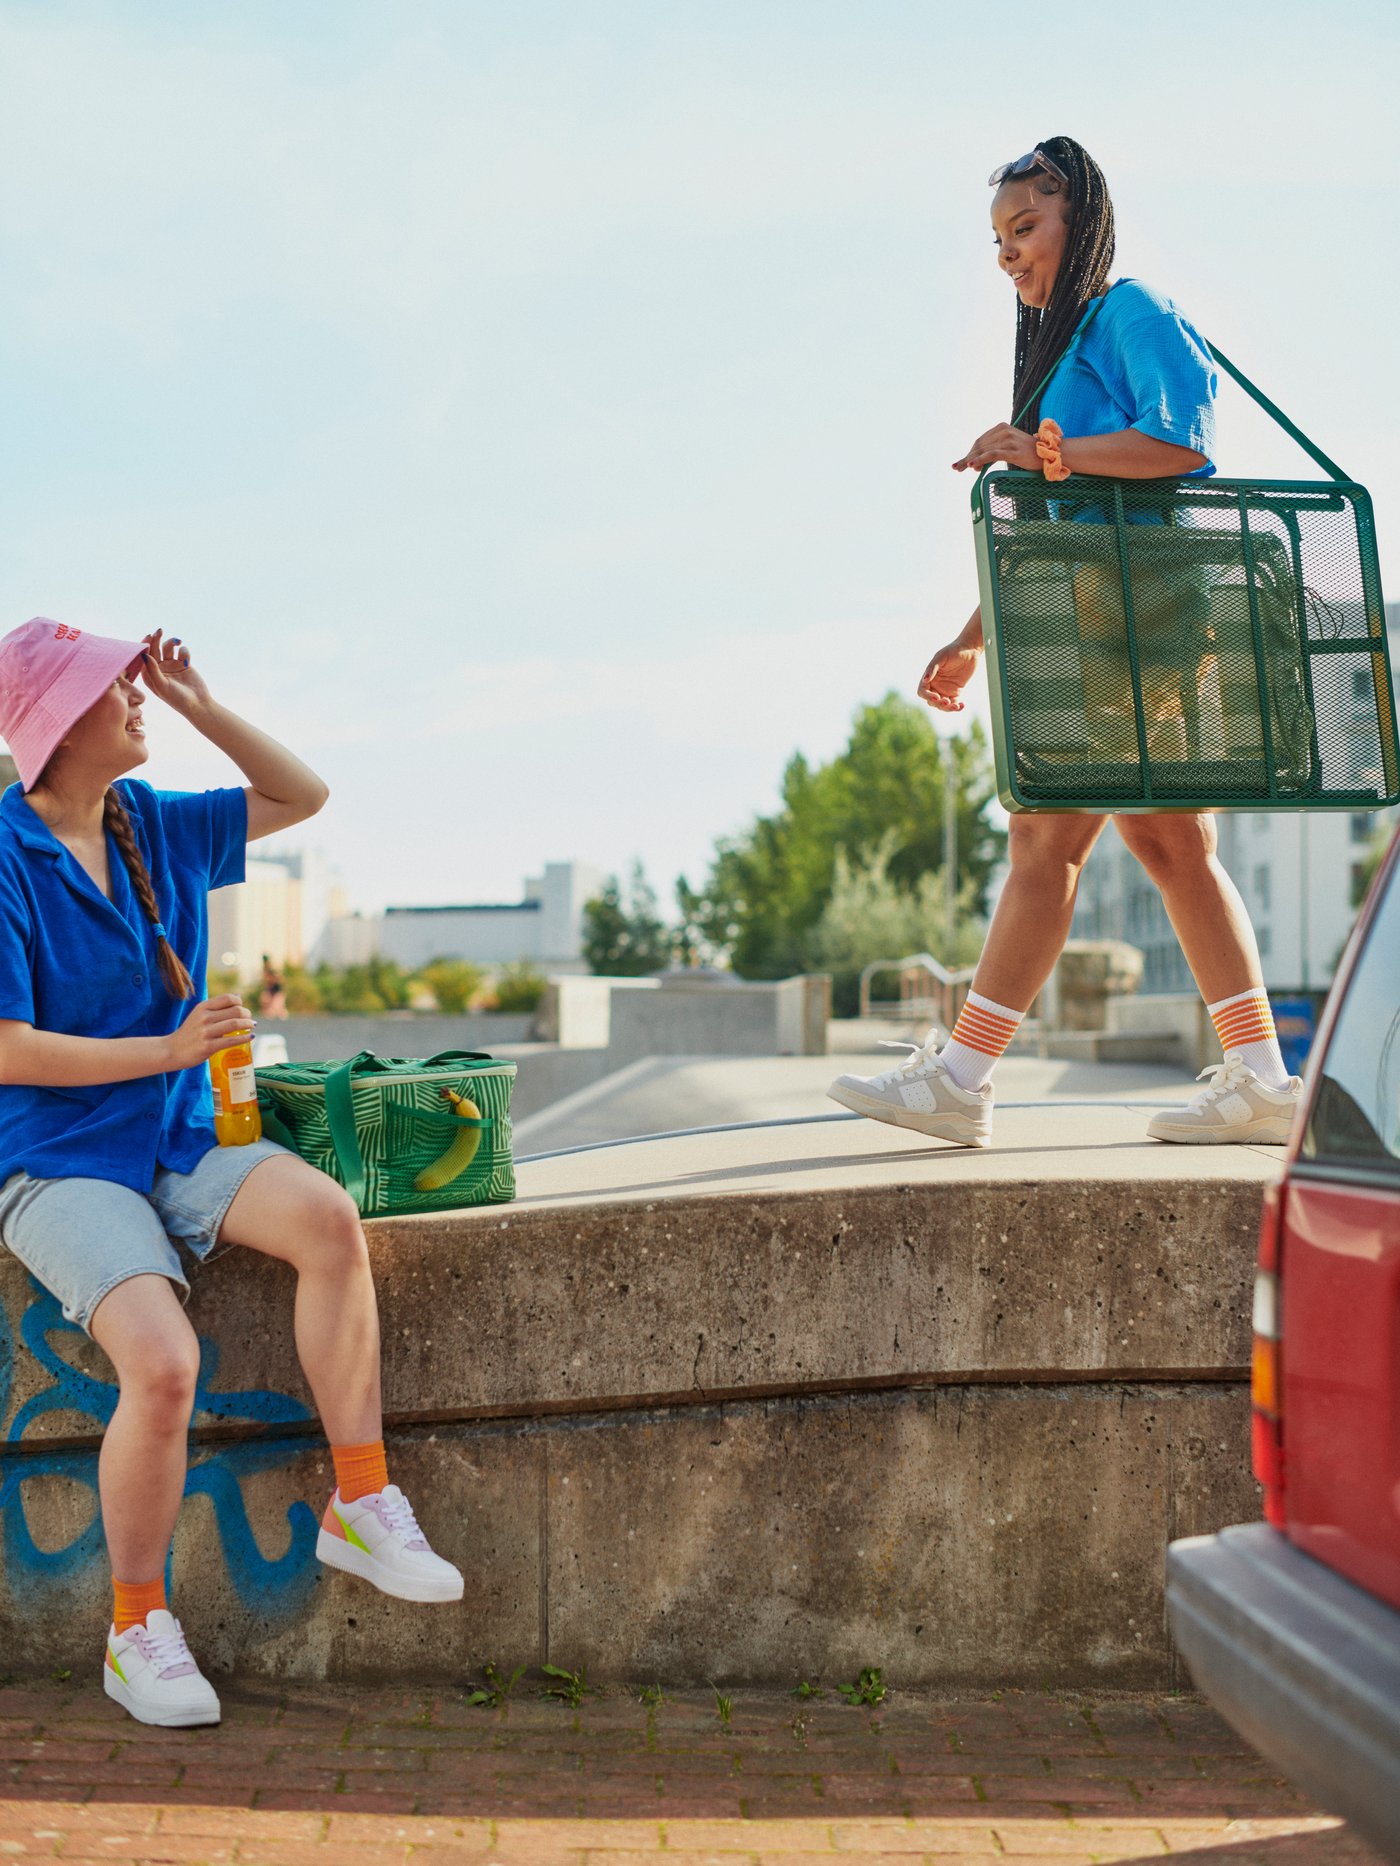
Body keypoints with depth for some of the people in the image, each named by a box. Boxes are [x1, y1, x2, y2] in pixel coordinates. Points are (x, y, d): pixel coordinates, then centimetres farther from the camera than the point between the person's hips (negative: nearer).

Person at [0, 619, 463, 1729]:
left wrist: (198, 705, 5)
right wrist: (171, 1049, -13)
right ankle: (137, 1629, -6)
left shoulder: (157, 826, 7)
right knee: (163, 1359, -29)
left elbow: (301, 796, 16)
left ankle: (361, 1503, -14)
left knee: (329, 1217, -26)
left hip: (178, 1141, 6)